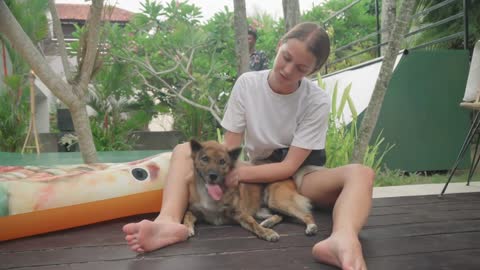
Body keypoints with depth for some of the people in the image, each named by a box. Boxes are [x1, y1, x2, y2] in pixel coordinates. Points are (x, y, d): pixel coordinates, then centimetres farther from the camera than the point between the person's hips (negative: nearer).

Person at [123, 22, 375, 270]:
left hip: (297, 177, -2)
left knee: (360, 174, -30)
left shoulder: (317, 102, -16)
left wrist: (239, 172, -32)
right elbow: (230, 150, -10)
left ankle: (341, 241, -61)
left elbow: (289, 167, -19)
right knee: (184, 151, -14)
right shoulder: (247, 84, -10)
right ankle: (169, 221, -42)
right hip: (255, 174, 2)